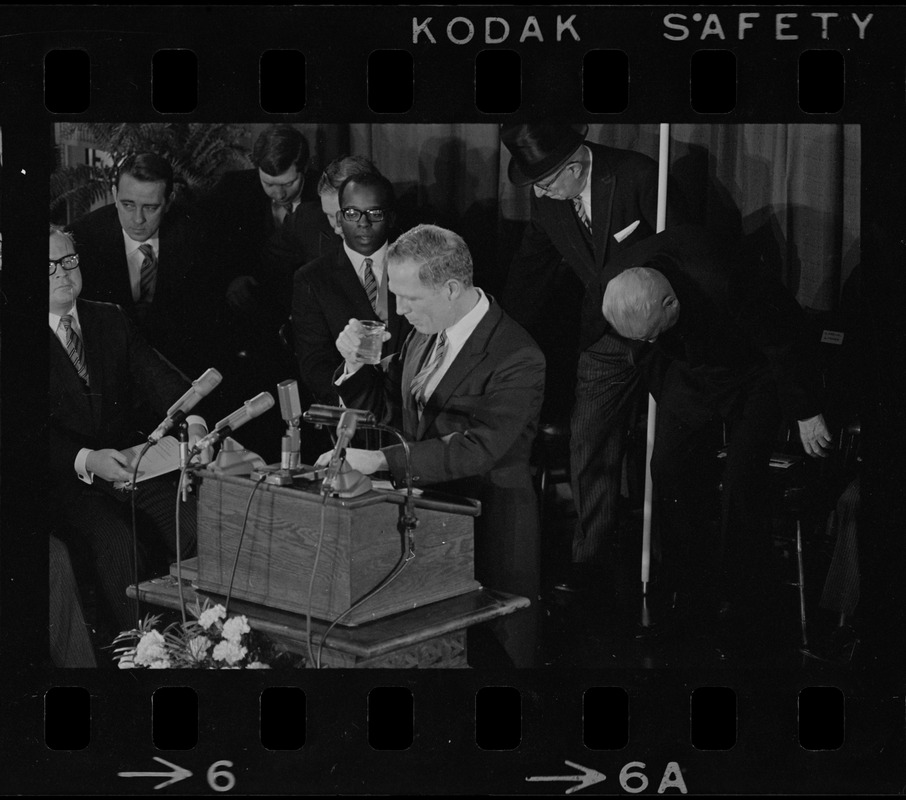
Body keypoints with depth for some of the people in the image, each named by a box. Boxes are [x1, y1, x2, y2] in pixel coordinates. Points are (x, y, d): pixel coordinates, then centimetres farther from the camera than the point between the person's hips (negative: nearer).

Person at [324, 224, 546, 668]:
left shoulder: (517, 360, -20)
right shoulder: (426, 333, 4)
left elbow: (478, 447, -28)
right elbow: (388, 405, 14)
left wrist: (382, 460, -32)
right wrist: (357, 363, -7)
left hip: (487, 528, -7)